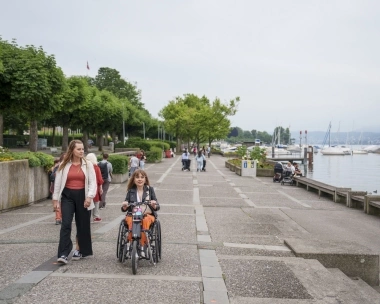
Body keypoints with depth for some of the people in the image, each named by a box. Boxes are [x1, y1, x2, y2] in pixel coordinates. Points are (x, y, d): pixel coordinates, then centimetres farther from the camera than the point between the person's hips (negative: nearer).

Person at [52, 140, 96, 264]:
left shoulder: (88, 164, 1)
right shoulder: (64, 165, 2)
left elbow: (93, 182, -2)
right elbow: (58, 182, 6)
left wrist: (89, 196, -14)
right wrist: (55, 199, 3)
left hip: (82, 196, 0)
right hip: (67, 196, 0)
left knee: (83, 225, 9)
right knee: (66, 224, -9)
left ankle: (83, 250, 26)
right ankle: (63, 254, -8)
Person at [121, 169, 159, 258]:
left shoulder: (150, 189, 10)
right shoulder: (131, 191, 13)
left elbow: (157, 207, 6)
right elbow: (124, 209, 10)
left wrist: (154, 205, -17)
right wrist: (124, 206, -13)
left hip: (147, 215, -1)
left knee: (145, 221, -34)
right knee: (131, 221, -33)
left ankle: (143, 247, -25)